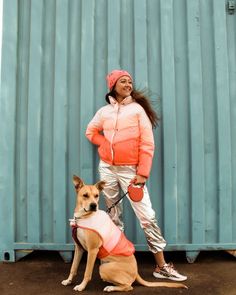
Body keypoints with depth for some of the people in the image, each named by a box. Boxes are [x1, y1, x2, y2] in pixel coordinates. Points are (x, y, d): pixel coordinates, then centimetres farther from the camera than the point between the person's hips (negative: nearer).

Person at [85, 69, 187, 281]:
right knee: (114, 218, 11)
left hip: (130, 170, -3)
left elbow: (147, 144, -5)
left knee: (147, 217, -7)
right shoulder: (104, 111, 9)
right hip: (107, 169, 4)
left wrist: (143, 173, -12)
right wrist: (106, 144, 5)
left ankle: (162, 267, 2)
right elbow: (91, 132, 24)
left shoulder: (137, 109, 0)